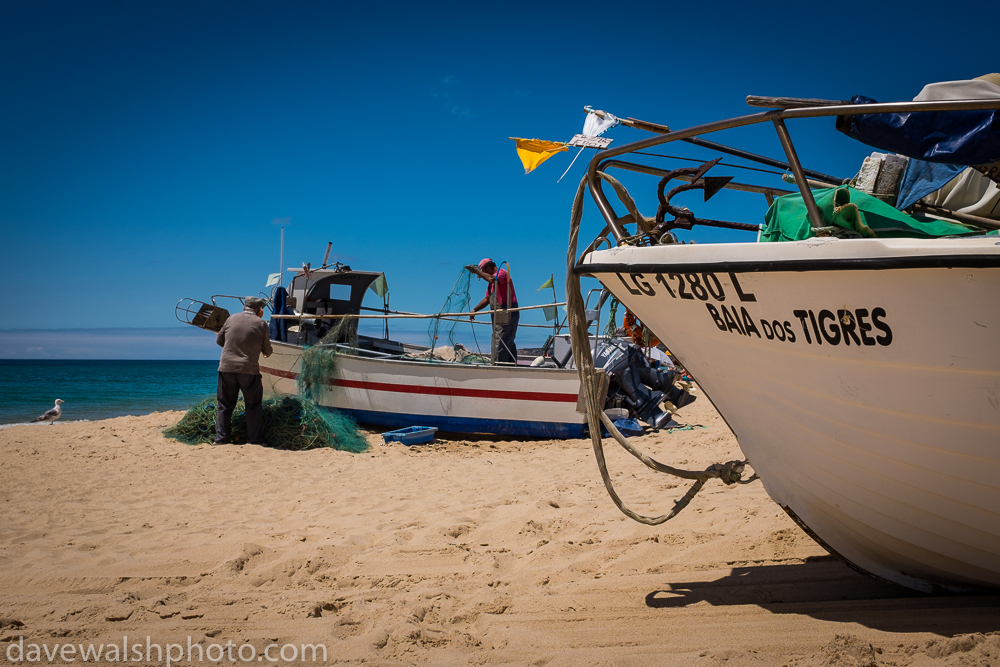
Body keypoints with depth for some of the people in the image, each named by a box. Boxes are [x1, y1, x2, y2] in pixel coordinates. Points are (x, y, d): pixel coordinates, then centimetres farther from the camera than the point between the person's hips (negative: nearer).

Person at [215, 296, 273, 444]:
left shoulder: (232, 319, 7)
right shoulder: (261, 324, 0)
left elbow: (219, 340, 15)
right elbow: (267, 351, 6)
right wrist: (267, 353, 30)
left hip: (227, 367, 2)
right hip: (249, 369, -2)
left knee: (225, 405, 11)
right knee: (253, 406, 8)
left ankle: (221, 438, 8)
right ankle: (255, 439, 7)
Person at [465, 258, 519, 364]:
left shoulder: (501, 273, -7)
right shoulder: (491, 283, 24)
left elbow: (492, 279, -31)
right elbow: (487, 299, 25)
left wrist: (476, 271, -23)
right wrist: (474, 310, 14)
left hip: (507, 315, -11)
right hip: (500, 317, 11)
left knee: (501, 346, -12)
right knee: (509, 344, 13)